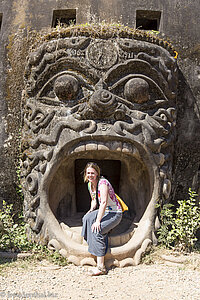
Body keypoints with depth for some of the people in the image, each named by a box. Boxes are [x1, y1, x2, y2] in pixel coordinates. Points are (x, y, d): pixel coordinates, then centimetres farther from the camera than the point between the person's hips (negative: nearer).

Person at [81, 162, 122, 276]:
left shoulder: (103, 183, -21)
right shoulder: (90, 184, 6)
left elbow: (104, 202, -29)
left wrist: (98, 221, -32)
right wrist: (91, 210, -1)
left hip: (115, 214, -8)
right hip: (104, 211, 8)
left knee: (96, 230, -27)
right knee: (87, 218, -21)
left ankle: (101, 267, -26)